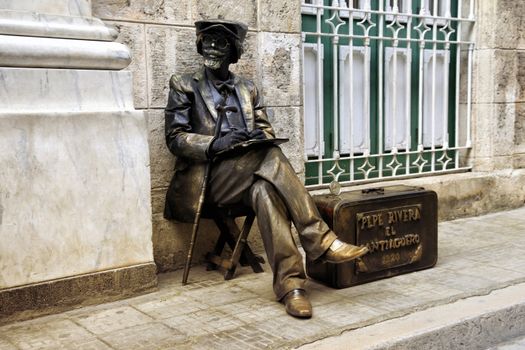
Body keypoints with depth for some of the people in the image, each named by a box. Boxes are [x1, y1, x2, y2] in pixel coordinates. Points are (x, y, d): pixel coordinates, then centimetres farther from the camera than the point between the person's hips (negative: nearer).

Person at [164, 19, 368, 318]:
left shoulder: (248, 88, 21)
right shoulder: (184, 86, 10)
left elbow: (266, 129, 18)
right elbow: (175, 138, 0)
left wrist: (261, 137, -9)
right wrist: (214, 144, -19)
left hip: (245, 178, 4)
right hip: (207, 178, -4)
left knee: (264, 189, -35)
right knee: (270, 157, -32)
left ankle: (290, 282, -41)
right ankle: (321, 241, -36)